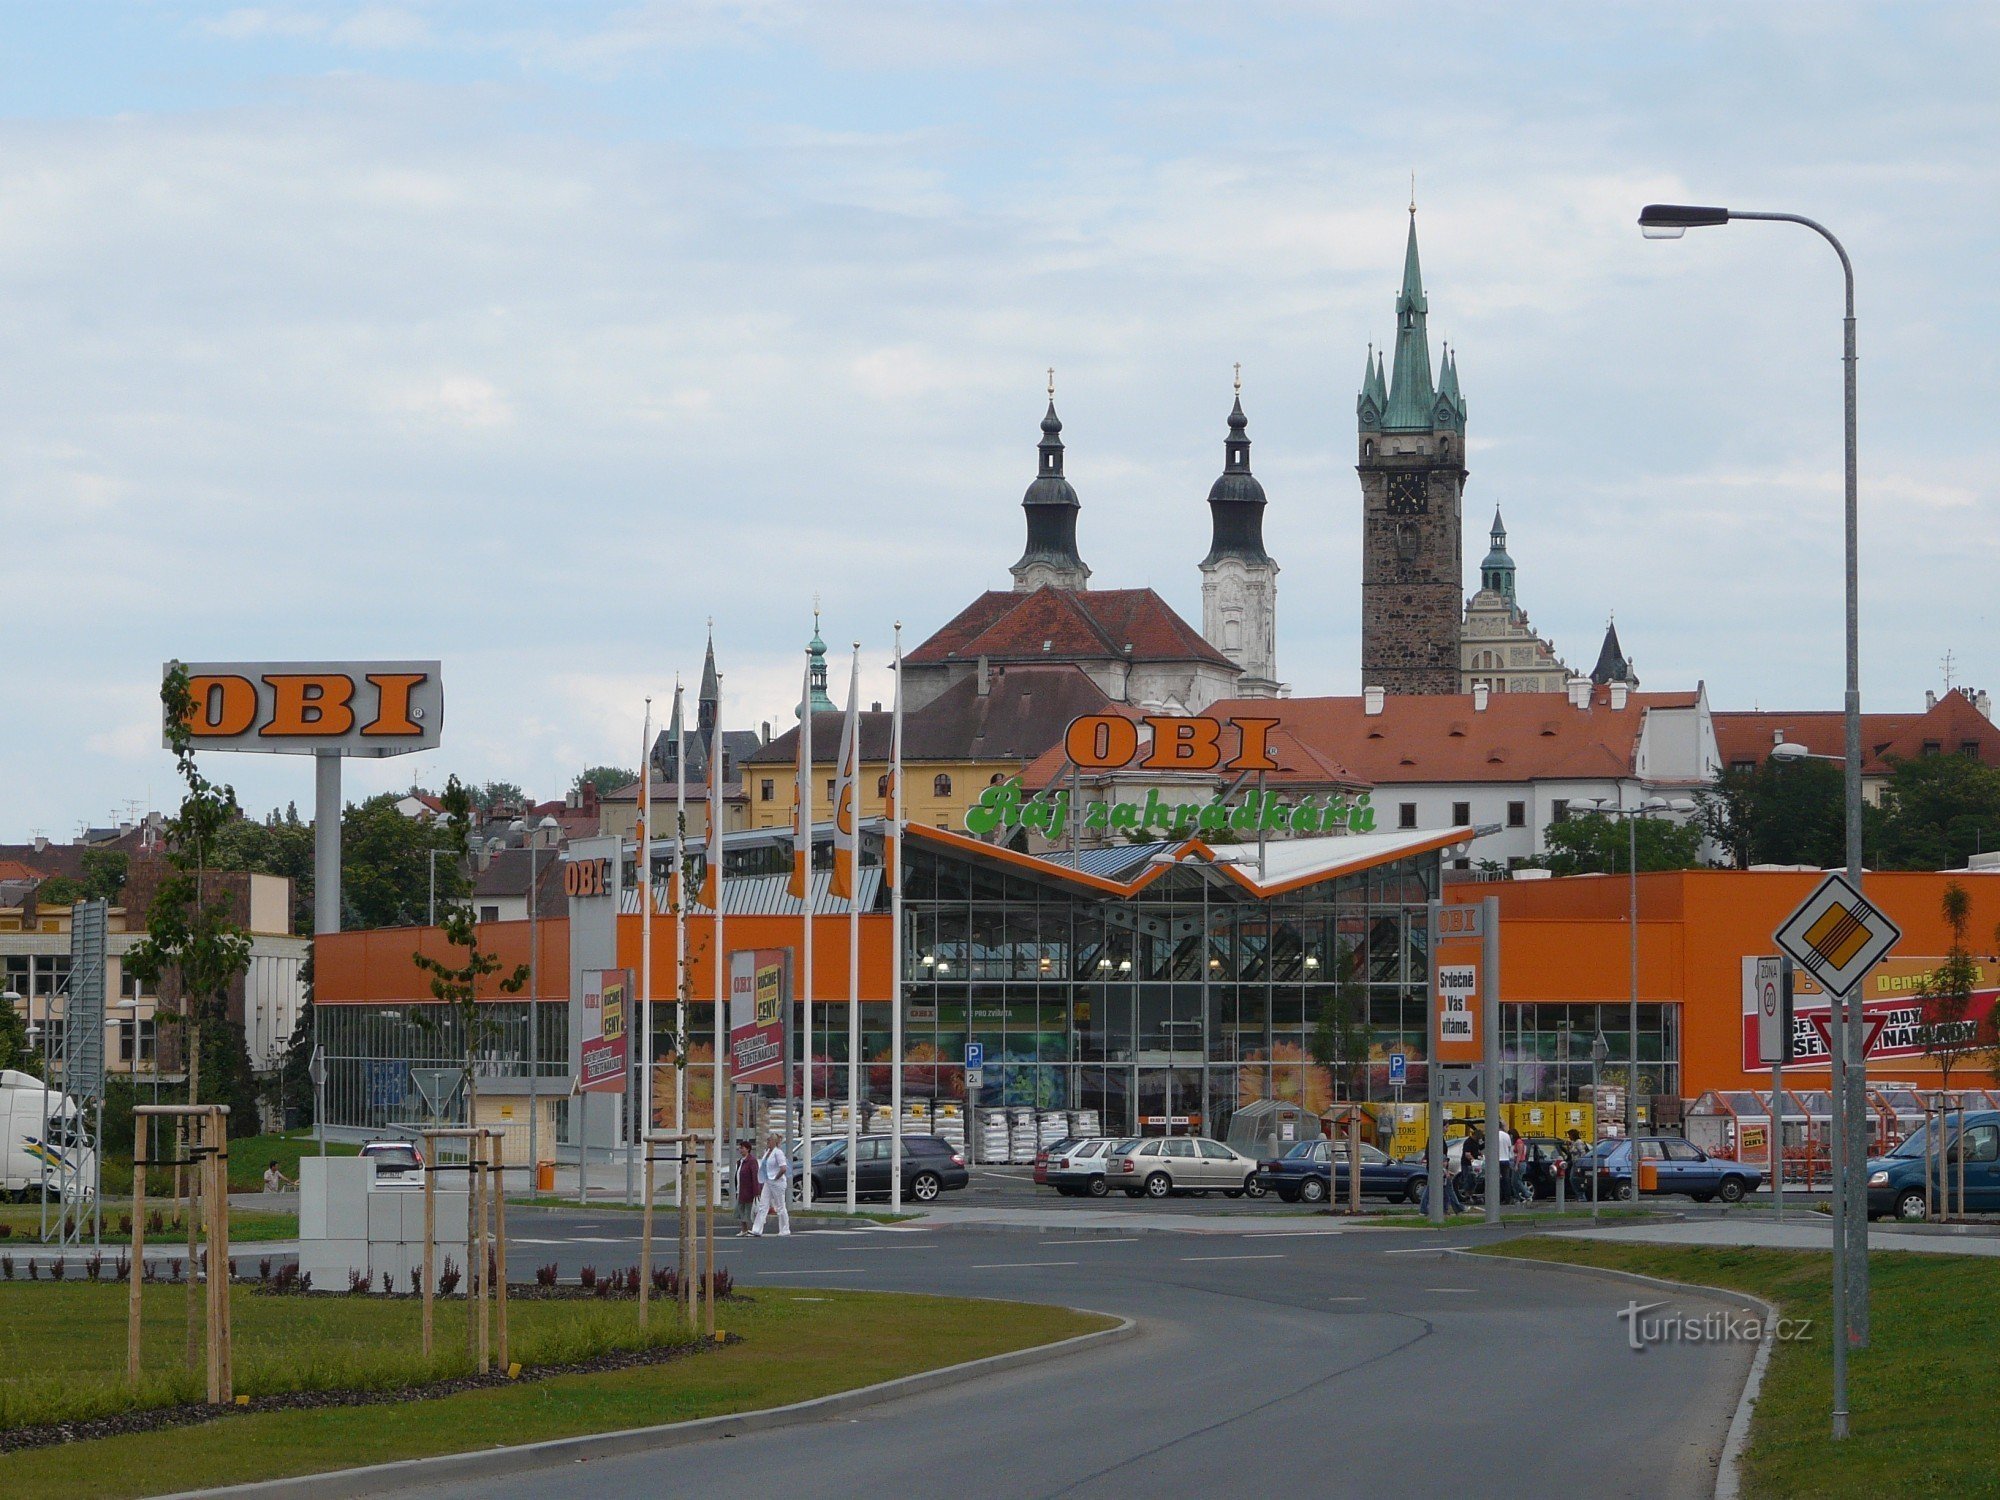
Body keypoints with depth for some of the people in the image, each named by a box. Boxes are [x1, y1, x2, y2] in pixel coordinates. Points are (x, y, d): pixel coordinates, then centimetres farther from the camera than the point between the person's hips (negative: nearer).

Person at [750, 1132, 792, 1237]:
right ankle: (757, 1231, -3)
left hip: (777, 1183, -9)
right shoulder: (767, 1152, 11)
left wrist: (776, 1178, -15)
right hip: (768, 1183, 9)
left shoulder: (778, 1152, -15)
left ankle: (785, 1230, 11)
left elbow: (783, 1168, -24)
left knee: (781, 1207, 1)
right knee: (763, 1206, 1)